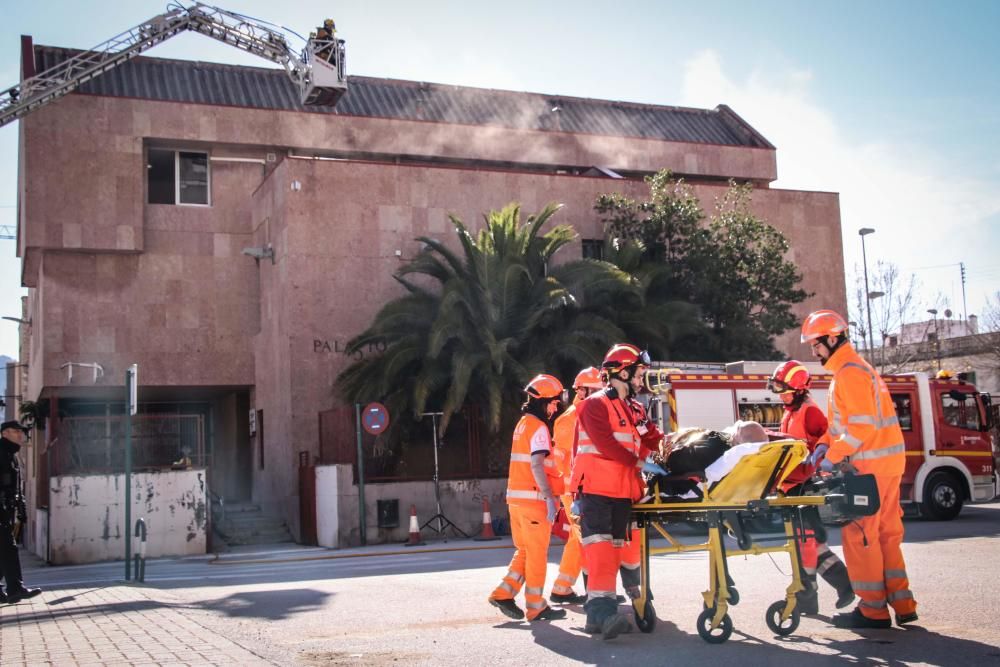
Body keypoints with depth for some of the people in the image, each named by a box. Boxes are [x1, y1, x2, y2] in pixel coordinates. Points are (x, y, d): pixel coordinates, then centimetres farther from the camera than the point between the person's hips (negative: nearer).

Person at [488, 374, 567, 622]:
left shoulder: (523, 423, 17)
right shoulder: (539, 427, -11)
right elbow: (537, 464, -21)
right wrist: (550, 498, -22)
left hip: (516, 496, 8)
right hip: (534, 498, -8)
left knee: (524, 550, 15)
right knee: (537, 553, -1)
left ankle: (503, 593, 9)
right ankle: (536, 606, 4)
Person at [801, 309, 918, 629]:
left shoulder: (850, 372, -14)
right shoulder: (852, 369, 20)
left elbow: (861, 425, -22)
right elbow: (842, 422, 22)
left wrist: (832, 456, -18)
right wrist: (824, 445, 9)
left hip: (870, 466, -10)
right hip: (886, 464, 10)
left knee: (860, 534, -4)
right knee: (886, 533, 13)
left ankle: (873, 610, 1)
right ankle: (902, 605, 17)